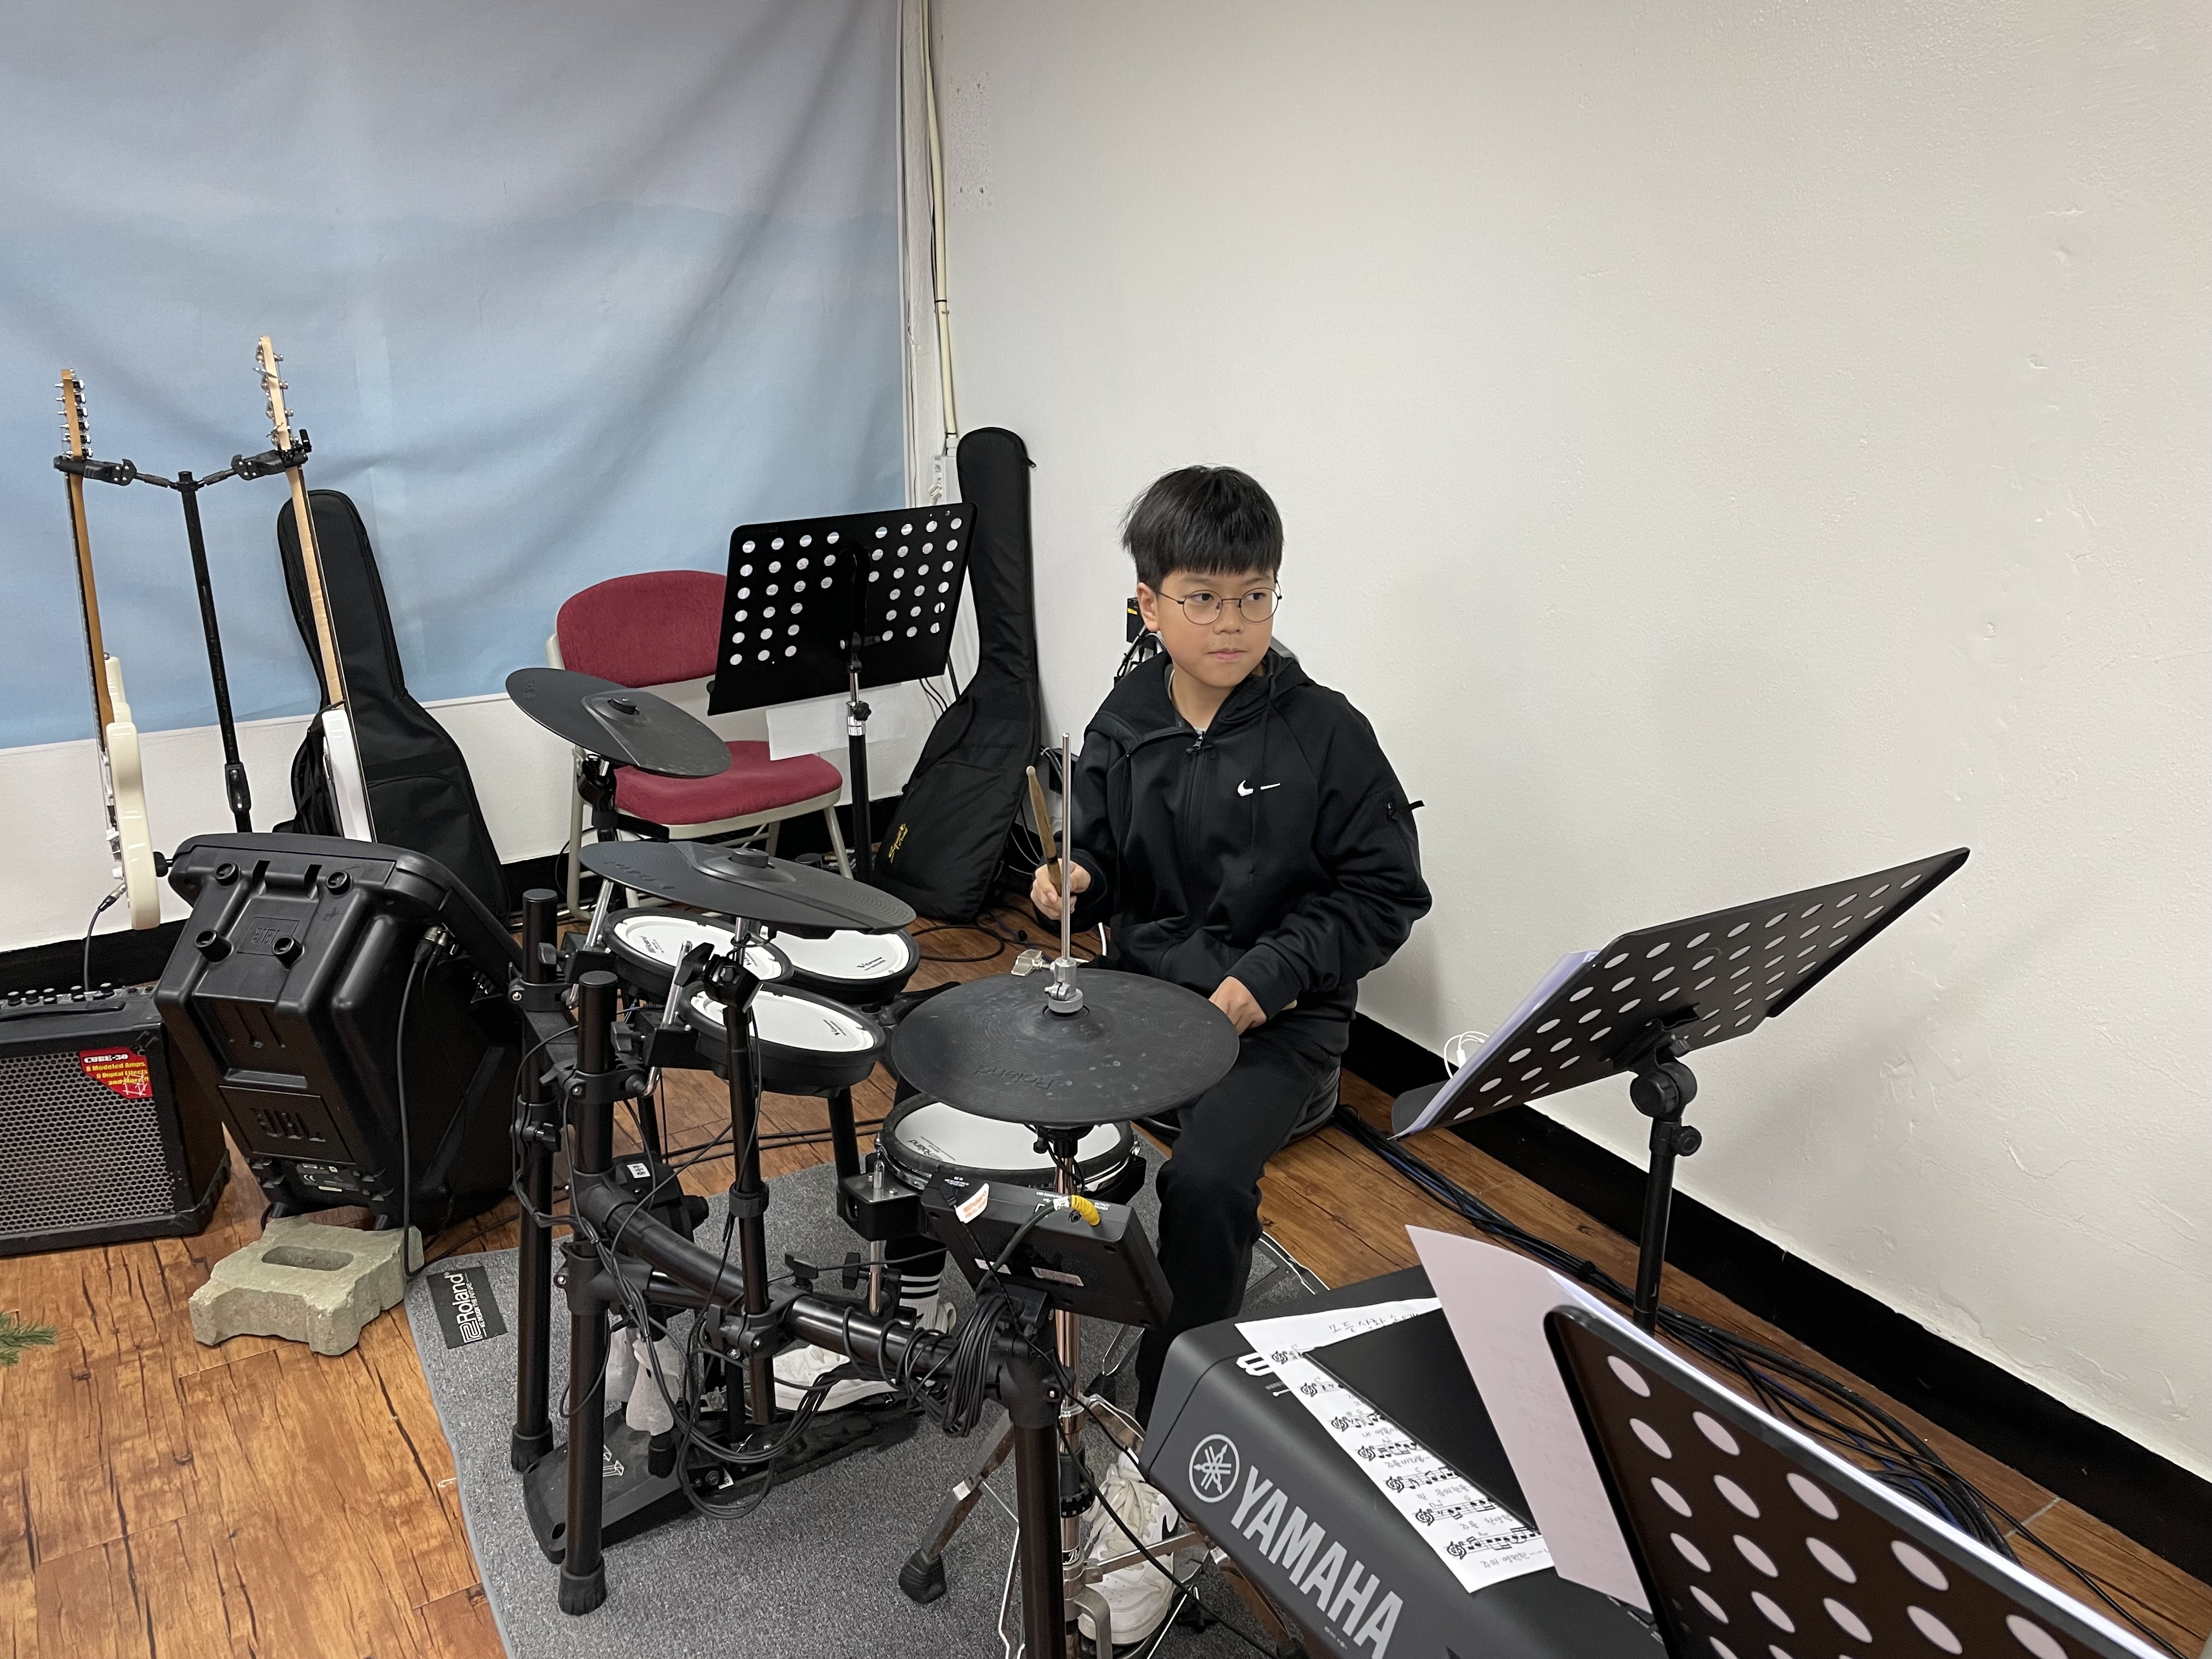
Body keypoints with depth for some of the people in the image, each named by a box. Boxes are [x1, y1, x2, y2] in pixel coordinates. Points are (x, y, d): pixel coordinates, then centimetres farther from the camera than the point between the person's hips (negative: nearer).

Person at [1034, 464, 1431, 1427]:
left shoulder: (1324, 733, -11)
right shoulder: (1124, 725, 1)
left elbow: (1385, 894, -8)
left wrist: (1273, 972, -19)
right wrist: (1072, 884, -9)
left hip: (1279, 1017, -4)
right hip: (1145, 988, 5)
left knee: (1203, 1178, -25)